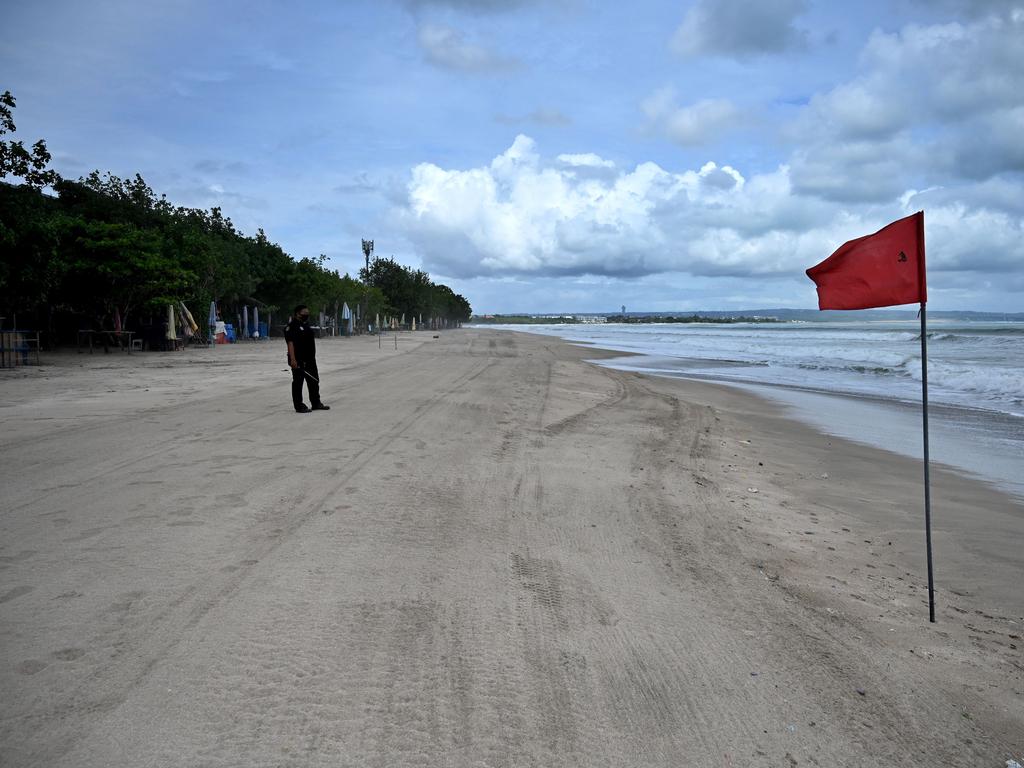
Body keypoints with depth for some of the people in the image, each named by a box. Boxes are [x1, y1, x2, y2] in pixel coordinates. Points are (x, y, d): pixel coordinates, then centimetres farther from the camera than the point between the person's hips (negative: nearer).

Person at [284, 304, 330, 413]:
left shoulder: (306, 325, 16)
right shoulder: (291, 326, -12)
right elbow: (290, 343, -20)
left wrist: (312, 357, 23)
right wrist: (292, 359, -27)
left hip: (310, 359, 9)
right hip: (298, 361, -9)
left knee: (314, 381, 13)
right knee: (298, 383, 0)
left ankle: (316, 403, 22)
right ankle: (299, 406, 5)